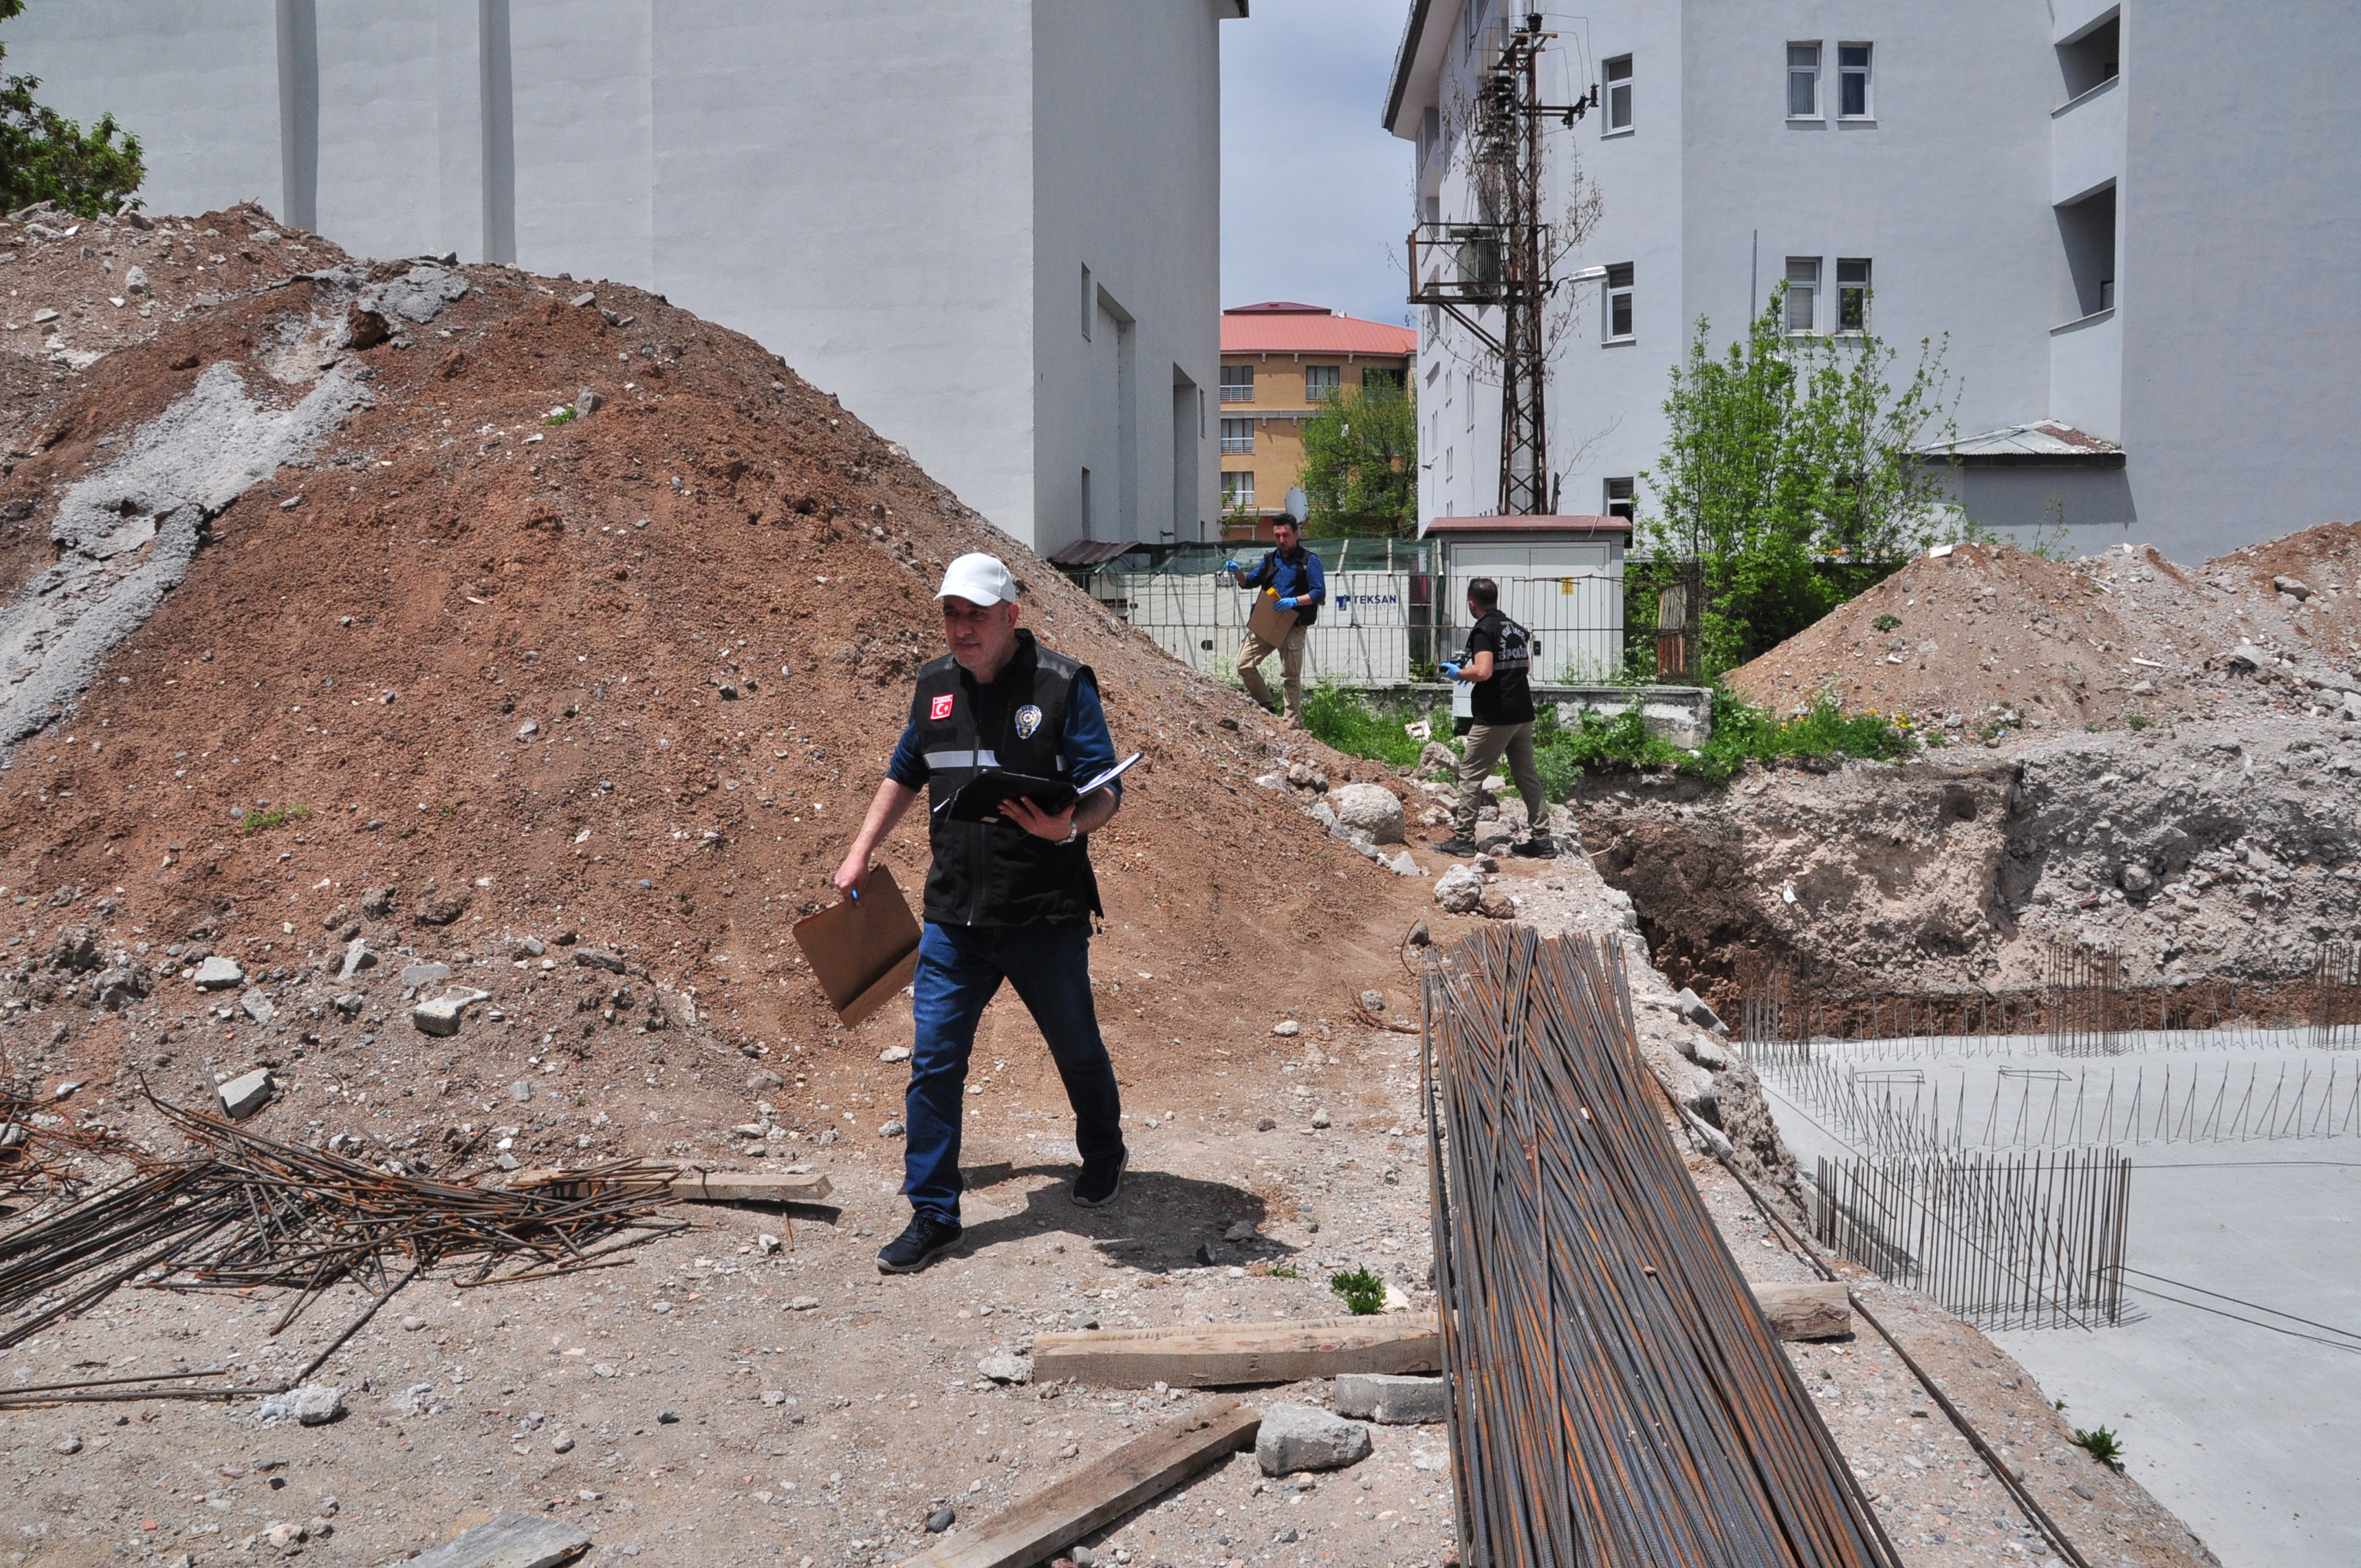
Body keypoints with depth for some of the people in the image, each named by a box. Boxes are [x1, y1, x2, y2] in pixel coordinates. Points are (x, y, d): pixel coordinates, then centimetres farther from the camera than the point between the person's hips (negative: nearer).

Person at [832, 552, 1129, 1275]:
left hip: (1045, 917, -3)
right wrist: (861, 852, 16)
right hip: (953, 917, 4)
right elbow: (904, 774, 22)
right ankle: (932, 1215, 14)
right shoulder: (935, 687, 7)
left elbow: (1106, 789, -11)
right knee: (933, 1063, 2)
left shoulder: (1062, 686, -9)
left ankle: (1104, 1154, 43)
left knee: (1077, 1050, 16)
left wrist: (1068, 826, -32)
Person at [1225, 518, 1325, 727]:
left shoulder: (1309, 560, -2)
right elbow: (1249, 582, 21)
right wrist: (1238, 572, -1)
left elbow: (1320, 592, -9)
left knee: (1290, 676, 0)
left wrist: (1295, 601, -23)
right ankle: (1265, 706, 13)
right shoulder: (1270, 559, 16)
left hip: (1293, 628, -5)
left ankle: (1294, 723, 8)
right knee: (1244, 664, -3)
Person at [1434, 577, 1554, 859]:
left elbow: (1483, 672, -25)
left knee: (1471, 774, 0)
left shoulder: (1484, 630, -11)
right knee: (1527, 775, 12)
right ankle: (1541, 839, 12)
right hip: (1523, 714, 8)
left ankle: (1463, 838, 0)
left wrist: (1458, 672, -5)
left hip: (1495, 717, -8)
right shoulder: (1516, 628, 14)